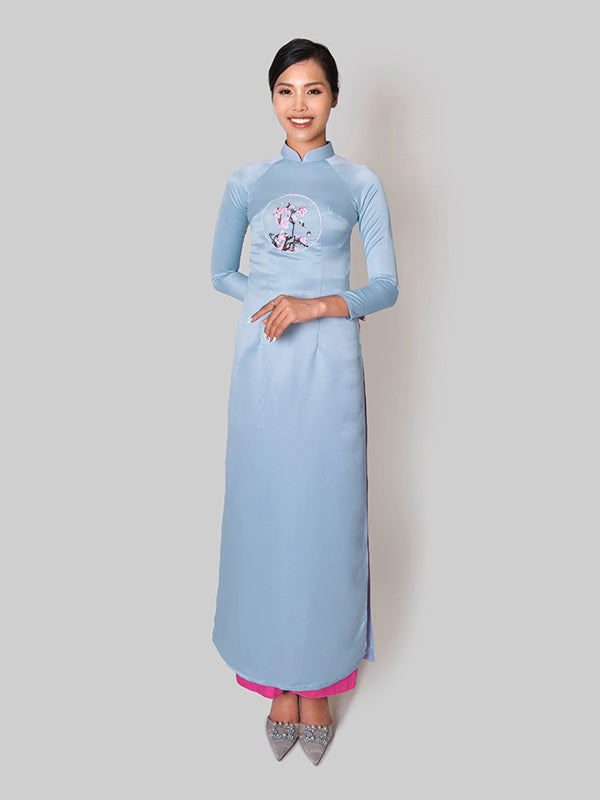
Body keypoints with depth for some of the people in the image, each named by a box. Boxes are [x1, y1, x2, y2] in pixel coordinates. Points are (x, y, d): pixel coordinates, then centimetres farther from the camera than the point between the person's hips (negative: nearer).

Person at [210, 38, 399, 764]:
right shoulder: (246, 181, 12)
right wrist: (273, 302, -5)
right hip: (260, 362, 2)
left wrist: (315, 305, -15)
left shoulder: (360, 182, 6)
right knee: (264, 511, 4)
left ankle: (319, 684, 21)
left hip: (328, 362, -1)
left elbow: (387, 285, 1)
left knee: (326, 513, 2)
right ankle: (279, 683, 22)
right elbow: (221, 273, 13)